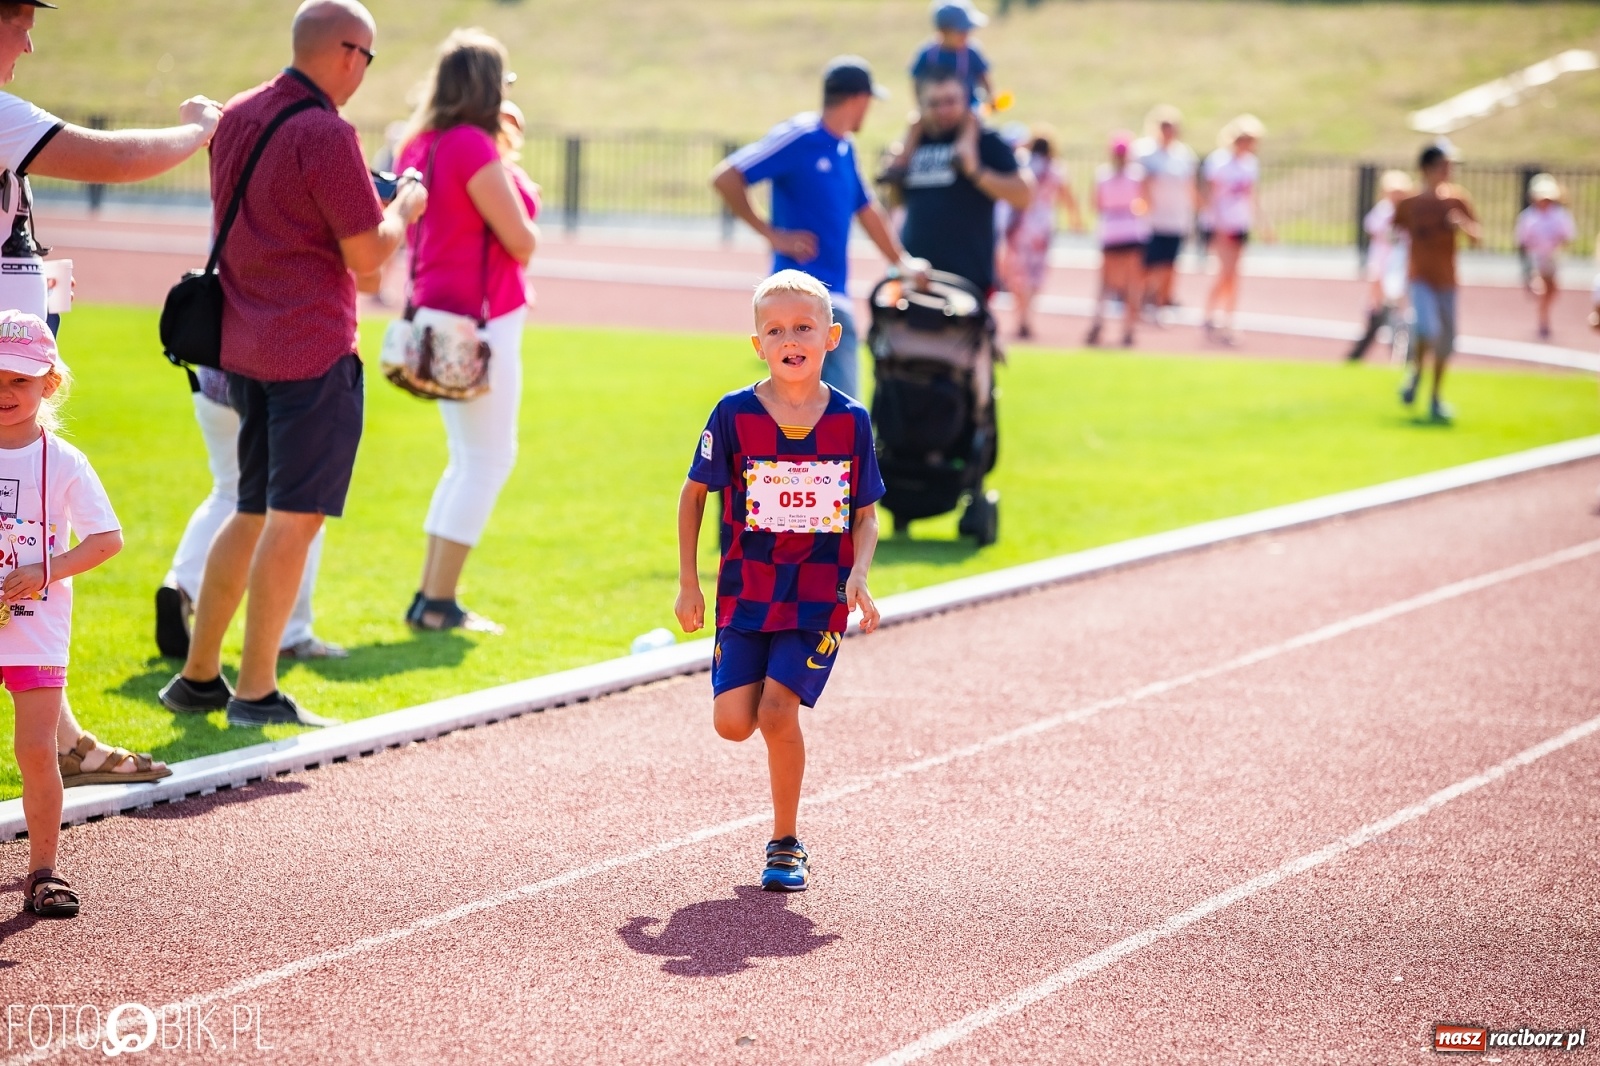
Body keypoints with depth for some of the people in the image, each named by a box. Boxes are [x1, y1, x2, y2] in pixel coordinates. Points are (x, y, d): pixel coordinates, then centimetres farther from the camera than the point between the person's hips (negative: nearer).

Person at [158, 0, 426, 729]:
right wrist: (404, 209, 5)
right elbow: (367, 256, -14)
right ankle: (255, 692, -1)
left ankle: (198, 675, 21)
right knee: (294, 517, -3)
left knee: (254, 512, 17)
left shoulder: (237, 117, 11)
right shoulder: (326, 134, -15)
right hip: (312, 347, -9)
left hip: (242, 341, 9)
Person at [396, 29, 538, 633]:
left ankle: (429, 595, 17)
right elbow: (521, 241, -15)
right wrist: (526, 215, 7)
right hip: (479, 319, -9)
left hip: (438, 316, 9)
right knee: (489, 458, -2)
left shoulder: (420, 146, 10)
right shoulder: (473, 146, -17)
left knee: (467, 460, 18)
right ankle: (438, 604, -4)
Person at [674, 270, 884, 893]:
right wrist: (688, 584, 3)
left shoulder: (851, 421, -3)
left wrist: (858, 576, -14)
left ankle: (787, 844, 4)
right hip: (745, 594, 1)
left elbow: (865, 515, 4)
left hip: (819, 599, -1)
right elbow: (694, 494, 5)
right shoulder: (734, 414, -6)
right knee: (733, 722, -10)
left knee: (777, 712, -14)